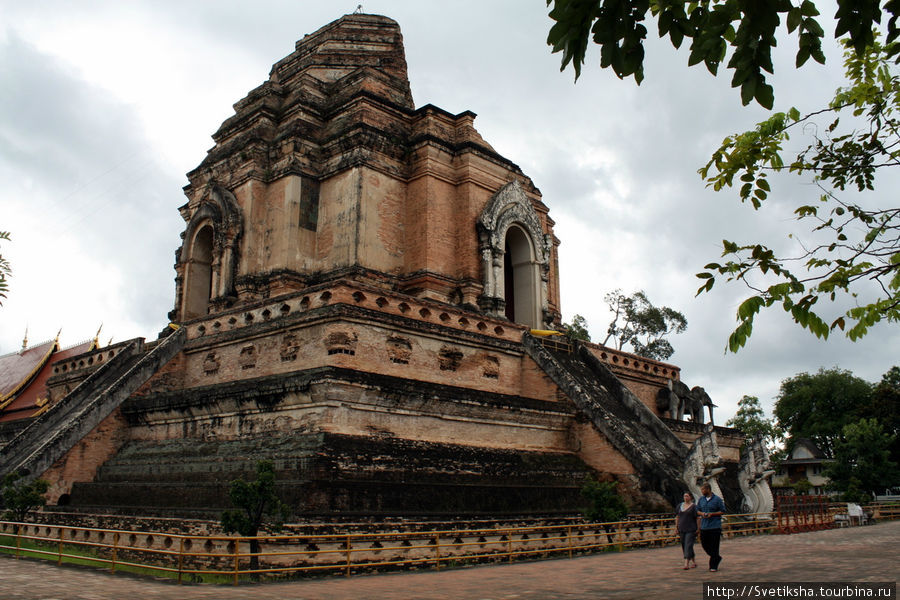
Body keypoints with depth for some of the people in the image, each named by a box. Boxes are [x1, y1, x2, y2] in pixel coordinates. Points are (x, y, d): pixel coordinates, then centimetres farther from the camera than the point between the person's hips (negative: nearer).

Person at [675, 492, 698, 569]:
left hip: (691, 530, -6)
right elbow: (677, 517, 16)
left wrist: (698, 529, -12)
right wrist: (676, 527, 12)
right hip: (682, 529, 6)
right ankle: (693, 562, 24)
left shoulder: (694, 506, -5)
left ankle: (686, 563, -17)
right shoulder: (680, 505, 11)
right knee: (684, 546, 10)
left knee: (688, 545, -13)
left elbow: (698, 518, -8)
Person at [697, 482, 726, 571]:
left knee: (714, 546, -3)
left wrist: (712, 514, -15)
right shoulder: (701, 499, 10)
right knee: (704, 544, 7)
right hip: (704, 526, 5)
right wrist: (701, 513, -7)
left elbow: (722, 511, -3)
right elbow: (697, 510, 16)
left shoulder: (717, 499, -5)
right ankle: (717, 557, 30)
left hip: (715, 527, -5)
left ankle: (713, 566, 5)